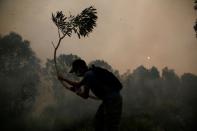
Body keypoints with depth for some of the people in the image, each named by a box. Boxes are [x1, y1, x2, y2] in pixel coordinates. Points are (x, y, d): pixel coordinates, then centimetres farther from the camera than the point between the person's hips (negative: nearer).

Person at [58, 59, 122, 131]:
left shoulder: (88, 75, -13)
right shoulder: (90, 73, 17)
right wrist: (64, 79, 38)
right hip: (109, 100, 10)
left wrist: (78, 92, 12)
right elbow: (78, 84, 32)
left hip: (113, 100, -10)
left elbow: (85, 96, -9)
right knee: (98, 122, 20)